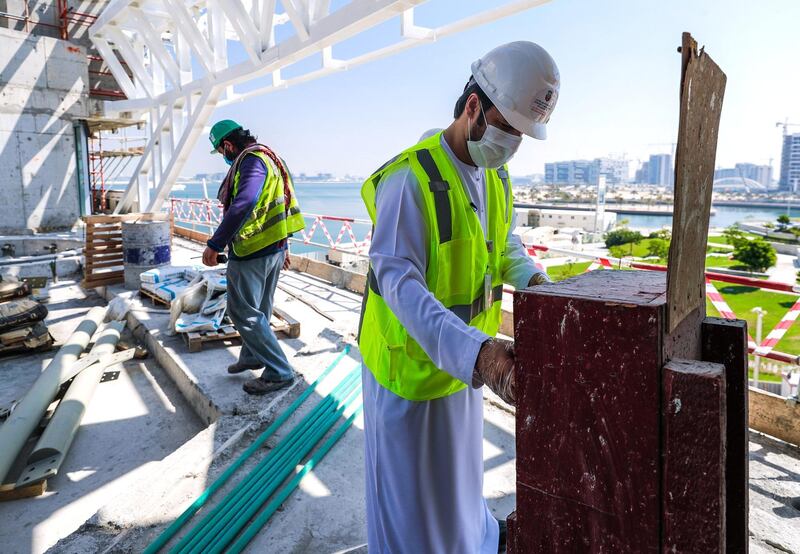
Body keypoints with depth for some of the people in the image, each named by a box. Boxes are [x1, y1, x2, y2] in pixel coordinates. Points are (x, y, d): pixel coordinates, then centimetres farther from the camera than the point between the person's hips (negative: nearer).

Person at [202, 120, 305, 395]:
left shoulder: (251, 160, -16)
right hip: (273, 248, 10)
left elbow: (243, 203, -33)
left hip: (252, 252, -10)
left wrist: (215, 243, -33)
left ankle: (279, 372, 2)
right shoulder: (267, 157, 17)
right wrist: (282, 246, 29)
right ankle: (251, 356, 40)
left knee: (244, 312, -2)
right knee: (259, 309, 22)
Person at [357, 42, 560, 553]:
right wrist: (475, 352, -43)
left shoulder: (497, 176, 3)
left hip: (464, 358, 8)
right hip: (411, 358, -8)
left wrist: (533, 280, -7)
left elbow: (506, 245, 14)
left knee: (461, 461, 30)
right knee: (409, 480, 12)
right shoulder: (411, 178, -25)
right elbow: (398, 281, -32)